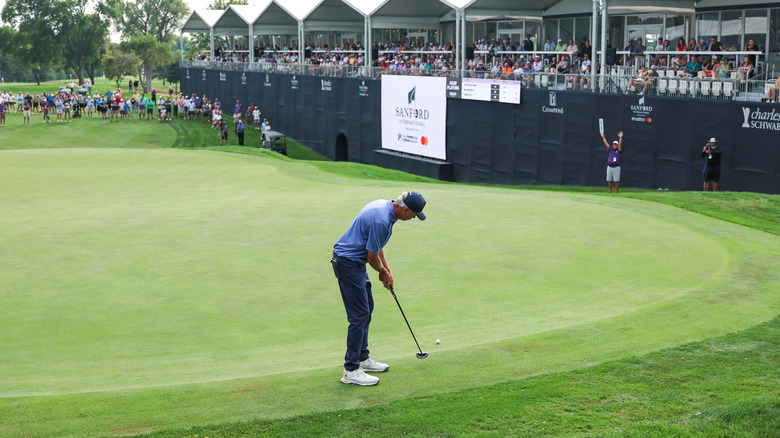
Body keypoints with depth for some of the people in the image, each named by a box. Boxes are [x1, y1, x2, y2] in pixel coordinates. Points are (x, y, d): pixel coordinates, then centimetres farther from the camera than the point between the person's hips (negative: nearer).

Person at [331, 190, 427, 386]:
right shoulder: (382, 221, -27)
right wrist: (383, 272, 3)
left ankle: (362, 358, 27)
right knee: (359, 314, -9)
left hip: (355, 261, 11)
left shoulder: (384, 205, 6)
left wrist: (387, 270, 14)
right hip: (348, 262, -11)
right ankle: (351, 370, -6)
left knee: (367, 308, 17)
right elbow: (372, 256, -17)